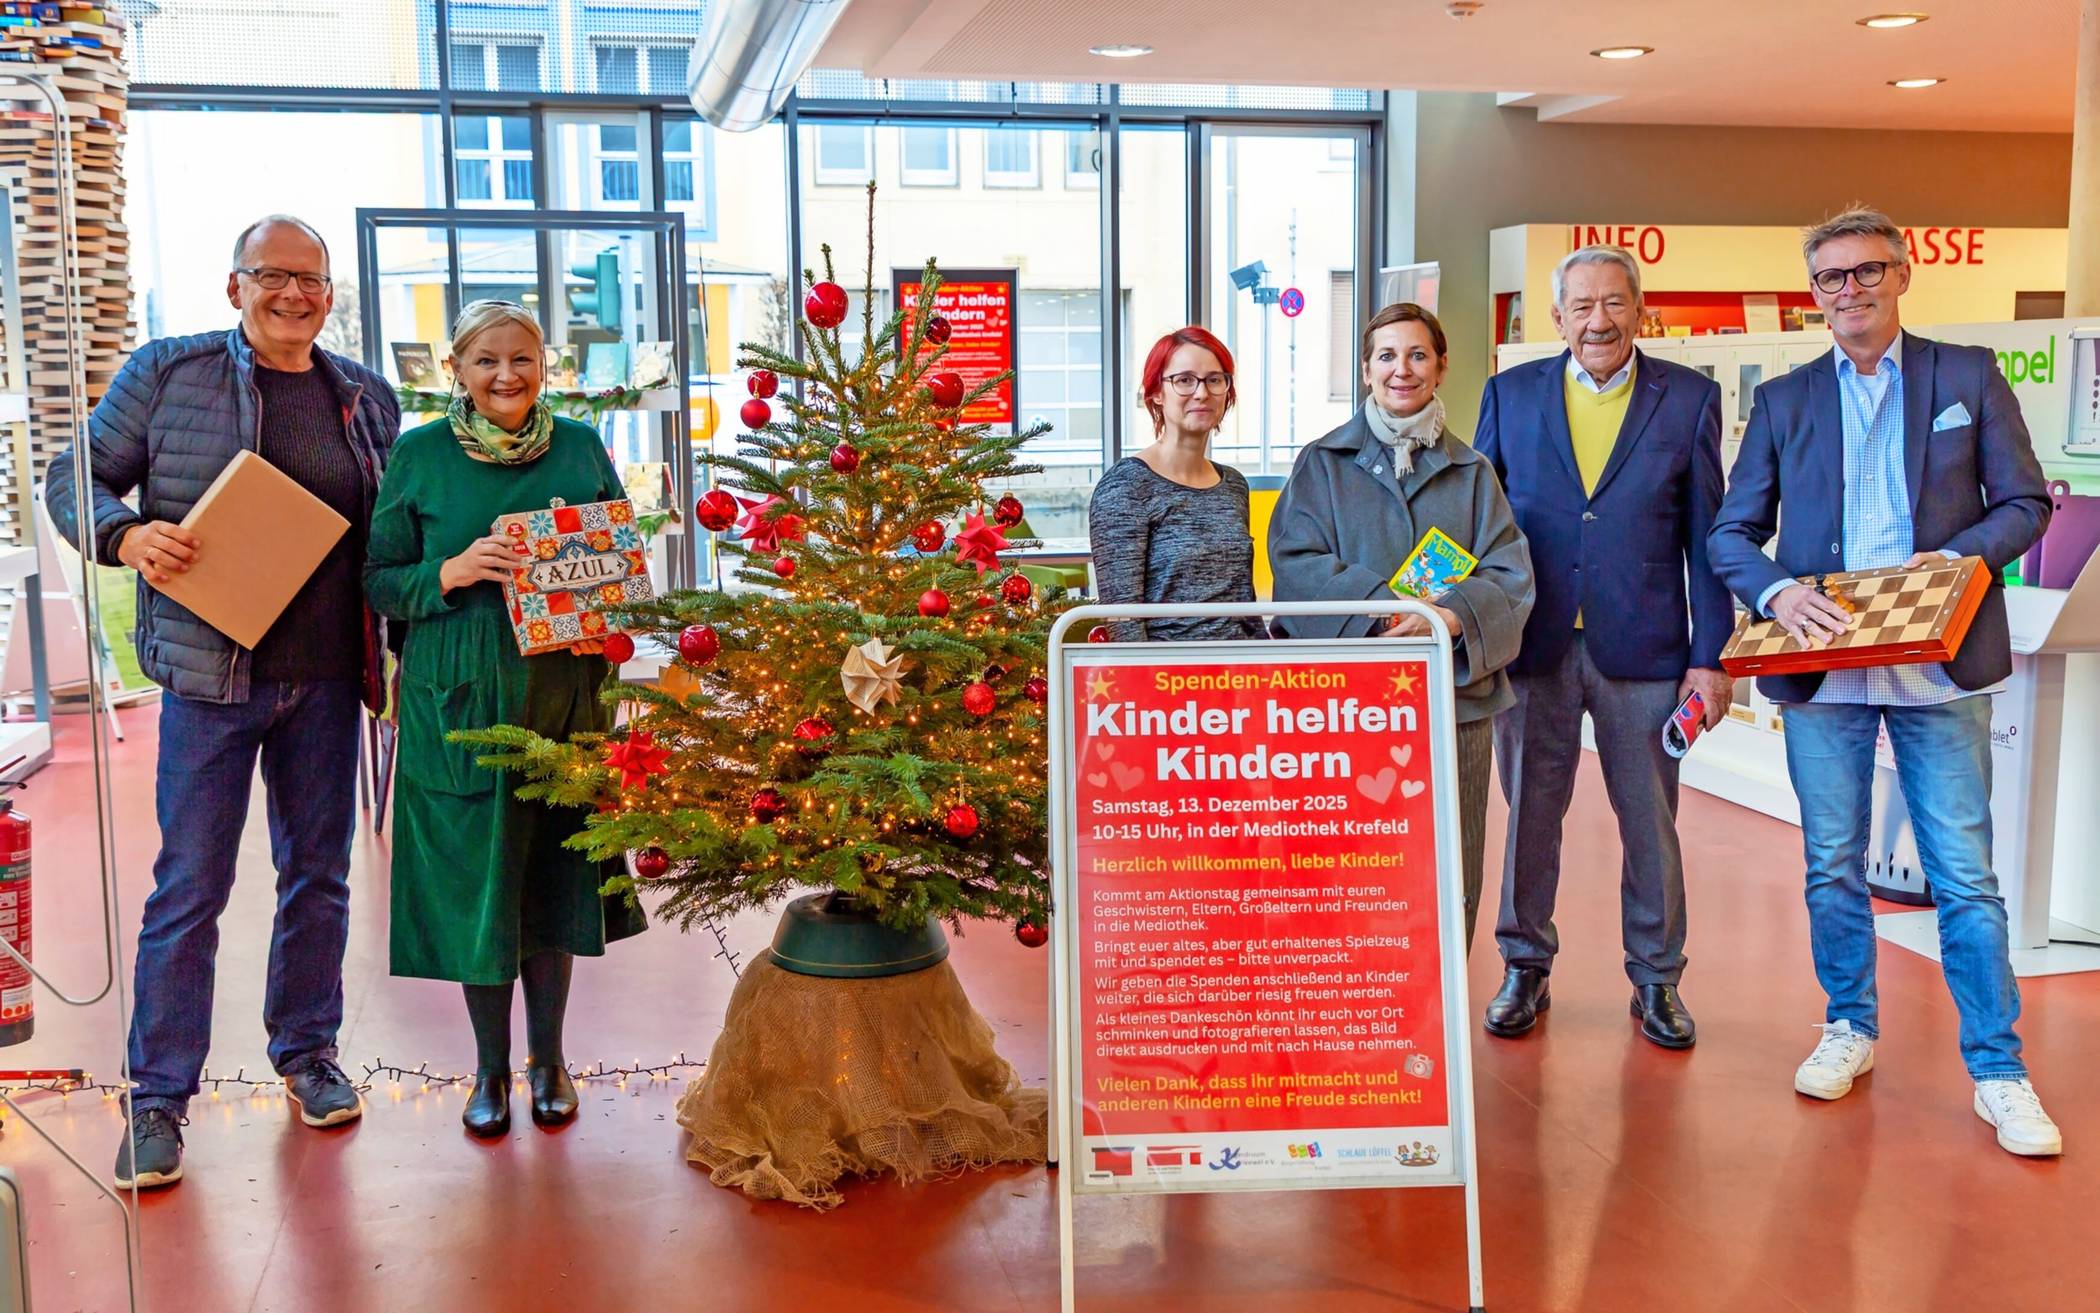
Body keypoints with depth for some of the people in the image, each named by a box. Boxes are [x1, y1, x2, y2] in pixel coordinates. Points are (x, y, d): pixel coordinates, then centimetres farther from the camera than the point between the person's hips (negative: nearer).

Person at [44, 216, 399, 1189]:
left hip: (327, 679, 4)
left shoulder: (366, 398, 10)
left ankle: (306, 1052, 30)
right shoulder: (167, 373, -1)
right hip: (210, 672, -3)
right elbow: (74, 478, 3)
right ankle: (158, 1098, 13)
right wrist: (127, 537, -18)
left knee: (319, 874, 13)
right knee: (188, 888, 1)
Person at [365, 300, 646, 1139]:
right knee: (474, 877, 5)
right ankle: (491, 1066, 24)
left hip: (564, 692, 2)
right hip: (461, 699, -1)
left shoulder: (580, 447, 5)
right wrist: (452, 573, -18)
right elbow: (381, 580, 1)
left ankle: (548, 1057, 27)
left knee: (554, 873, 9)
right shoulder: (421, 455, 0)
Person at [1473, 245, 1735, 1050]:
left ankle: (1657, 980, 25)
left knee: (1651, 824, 9)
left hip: (1644, 651, 0)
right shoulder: (1511, 395, 5)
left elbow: (1707, 536, 2)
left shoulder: (1690, 399, 2)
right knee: (1529, 817, 9)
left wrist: (1711, 656, -2)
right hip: (1533, 648, 1)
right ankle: (1525, 970, 25)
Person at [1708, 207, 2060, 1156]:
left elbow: (2026, 502, 5)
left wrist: (1962, 555, -14)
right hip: (1822, 667, 2)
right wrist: (1777, 591, -14)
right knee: (1832, 866, 10)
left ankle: (1997, 1069, 9)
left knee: (1965, 876, 0)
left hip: (1939, 665, -2)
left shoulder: (1968, 376, 6)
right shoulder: (1784, 400, 9)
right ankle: (1850, 1030, 26)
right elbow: (1732, 532, 6)